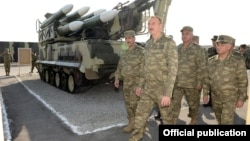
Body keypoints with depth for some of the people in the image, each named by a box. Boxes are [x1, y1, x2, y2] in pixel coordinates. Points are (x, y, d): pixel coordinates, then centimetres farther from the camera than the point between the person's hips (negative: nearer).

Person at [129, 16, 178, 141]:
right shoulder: (148, 43, 9)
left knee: (166, 118, 12)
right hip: (148, 88, 6)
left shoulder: (169, 43, -13)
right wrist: (140, 85, 17)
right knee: (140, 115, 9)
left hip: (162, 89, -6)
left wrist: (168, 93, -23)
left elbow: (173, 69, -18)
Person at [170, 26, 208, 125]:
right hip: (177, 83, 4)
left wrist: (199, 82, -13)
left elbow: (202, 67, -8)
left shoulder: (198, 49, -5)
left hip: (191, 84, -3)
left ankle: (193, 121, 35)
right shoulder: (177, 48, 10)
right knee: (174, 104, 1)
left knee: (193, 104, 13)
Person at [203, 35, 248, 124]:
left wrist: (242, 99, -11)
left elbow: (243, 81, -13)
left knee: (226, 121, -6)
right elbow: (207, 78, 1)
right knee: (220, 118, 20)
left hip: (231, 97, -4)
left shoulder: (238, 61, -18)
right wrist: (205, 94, 0)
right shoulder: (211, 61, -7)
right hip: (216, 96, 4)